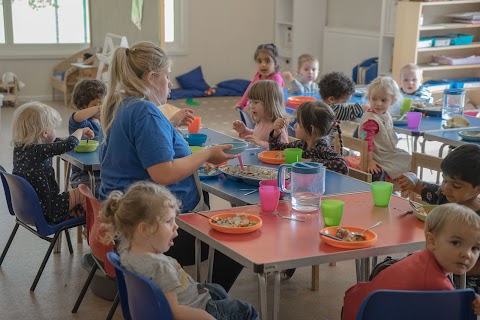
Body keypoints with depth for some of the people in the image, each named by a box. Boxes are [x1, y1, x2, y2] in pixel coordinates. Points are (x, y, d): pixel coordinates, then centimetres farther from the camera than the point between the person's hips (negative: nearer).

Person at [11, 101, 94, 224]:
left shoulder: (20, 147, 0)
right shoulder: (38, 151, -26)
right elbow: (69, 144, -32)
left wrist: (80, 134, 14)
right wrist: (80, 131, -10)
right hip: (45, 212, -9)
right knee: (82, 193, 6)